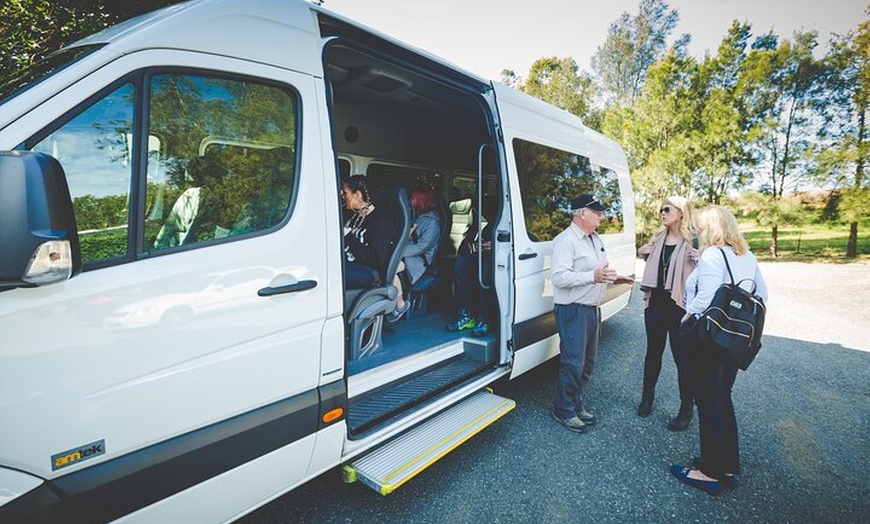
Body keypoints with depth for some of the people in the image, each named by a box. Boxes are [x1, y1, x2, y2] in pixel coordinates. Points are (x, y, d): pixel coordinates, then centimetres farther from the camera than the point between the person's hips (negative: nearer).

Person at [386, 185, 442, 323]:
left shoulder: (432, 223, -6)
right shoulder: (417, 217, 22)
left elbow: (421, 246, -17)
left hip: (419, 261, -7)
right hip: (407, 256, 8)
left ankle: (400, 304, -16)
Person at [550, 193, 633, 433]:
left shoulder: (595, 239, 15)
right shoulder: (566, 240, -15)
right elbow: (559, 277, -24)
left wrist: (614, 278, 8)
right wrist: (592, 276, -30)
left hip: (592, 308, 10)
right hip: (573, 311, -9)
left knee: (587, 361, 16)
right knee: (573, 362, -4)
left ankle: (577, 403, 32)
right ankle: (564, 410, 13)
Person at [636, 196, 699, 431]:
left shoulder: (693, 240, -9)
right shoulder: (658, 237, 10)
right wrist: (645, 253, 6)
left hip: (679, 304, -6)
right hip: (656, 301, 6)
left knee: (682, 357, 4)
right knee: (653, 351, 16)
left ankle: (687, 408, 20)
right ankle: (647, 397, 32)